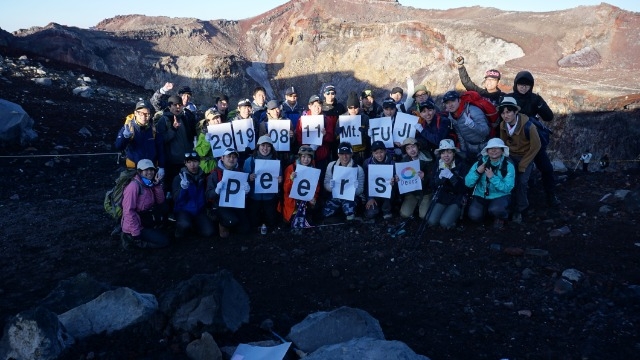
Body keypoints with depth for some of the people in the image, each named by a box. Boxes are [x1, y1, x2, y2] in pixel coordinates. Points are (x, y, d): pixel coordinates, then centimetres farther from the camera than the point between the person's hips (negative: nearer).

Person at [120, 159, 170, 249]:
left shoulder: (149, 184, 6)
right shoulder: (134, 186, -21)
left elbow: (160, 201, 1)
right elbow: (128, 211, -24)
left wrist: (157, 185, -11)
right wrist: (136, 233, -25)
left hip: (144, 220, 8)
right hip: (134, 226, -8)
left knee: (164, 208, -4)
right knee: (164, 241, -10)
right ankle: (131, 238, -2)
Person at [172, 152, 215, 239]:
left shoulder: (203, 177, 3)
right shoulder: (179, 178, -9)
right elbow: (176, 199, -19)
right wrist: (183, 188, -36)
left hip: (199, 211, 4)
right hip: (183, 210, -4)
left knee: (209, 232, -13)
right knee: (185, 224, -36)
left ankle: (193, 224, 17)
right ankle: (180, 230, 0)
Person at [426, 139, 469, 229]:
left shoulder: (461, 164, -14)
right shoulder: (438, 164, -1)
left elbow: (464, 187, -20)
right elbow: (434, 185, -1)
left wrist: (451, 176, -33)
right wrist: (440, 177, -23)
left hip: (457, 198, -4)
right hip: (443, 197, 4)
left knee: (445, 223, -21)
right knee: (431, 222, -13)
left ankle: (456, 213, 10)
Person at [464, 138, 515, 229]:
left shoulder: (508, 166, -9)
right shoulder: (479, 164, -2)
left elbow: (507, 188, -18)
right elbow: (468, 183, -7)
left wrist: (492, 177, -27)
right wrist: (477, 172, -22)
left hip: (500, 196, -3)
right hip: (481, 196, 3)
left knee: (495, 209, -34)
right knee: (474, 215, -21)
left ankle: (501, 218, 4)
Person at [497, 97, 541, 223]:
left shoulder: (528, 126, -29)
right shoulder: (503, 125, -14)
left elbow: (535, 147, -18)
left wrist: (522, 165, -14)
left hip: (526, 157, -4)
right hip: (511, 156, 4)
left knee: (521, 182, -14)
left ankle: (519, 210, 5)